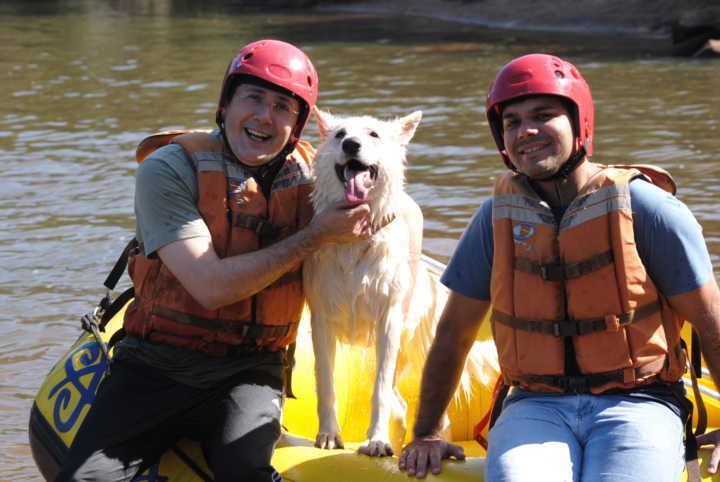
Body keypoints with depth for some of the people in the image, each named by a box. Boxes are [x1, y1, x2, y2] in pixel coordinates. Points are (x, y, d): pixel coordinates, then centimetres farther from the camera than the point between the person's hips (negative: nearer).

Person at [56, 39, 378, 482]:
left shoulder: (310, 174, 2)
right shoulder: (169, 170, -9)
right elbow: (212, 287, -18)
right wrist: (313, 237, -15)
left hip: (249, 373, 1)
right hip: (157, 364, -1)